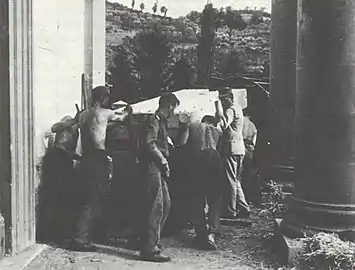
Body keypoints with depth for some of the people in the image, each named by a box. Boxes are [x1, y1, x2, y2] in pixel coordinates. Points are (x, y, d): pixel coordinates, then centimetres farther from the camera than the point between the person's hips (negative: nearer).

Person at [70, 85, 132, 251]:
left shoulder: (83, 114, 13)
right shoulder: (104, 113, -6)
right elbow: (120, 118, 12)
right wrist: (127, 112, 35)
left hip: (87, 158, 8)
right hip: (98, 159, -8)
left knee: (96, 198, 19)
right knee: (91, 200, -5)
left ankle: (95, 232, 32)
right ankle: (80, 239, -5)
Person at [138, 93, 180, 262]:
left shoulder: (161, 121, 20)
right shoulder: (153, 121, -11)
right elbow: (149, 143, -24)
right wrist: (163, 161, -16)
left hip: (159, 168, 10)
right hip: (151, 167, -10)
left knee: (165, 204, 16)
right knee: (155, 207, -9)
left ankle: (152, 240, 28)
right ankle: (149, 250, -3)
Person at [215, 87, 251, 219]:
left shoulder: (231, 109, -12)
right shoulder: (237, 108, 19)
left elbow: (222, 124, -29)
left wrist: (218, 106, -21)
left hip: (231, 149, -10)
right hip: (239, 149, 10)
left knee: (230, 181, -4)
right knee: (235, 181, 16)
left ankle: (230, 211, 1)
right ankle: (243, 208, 18)